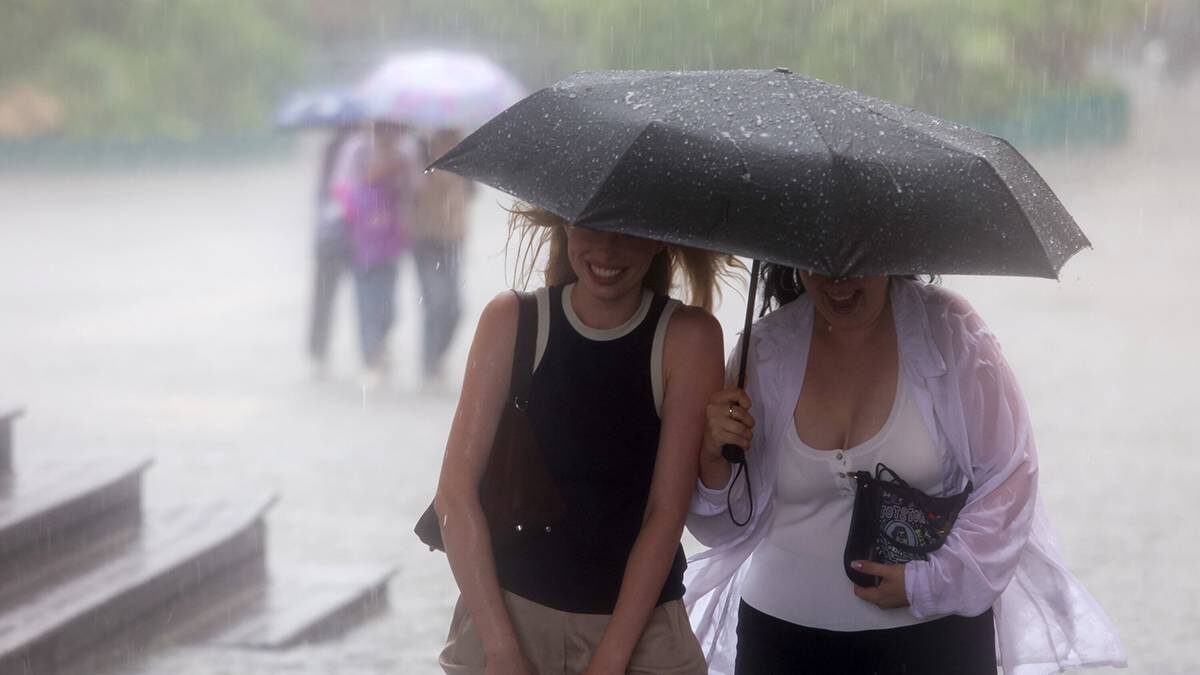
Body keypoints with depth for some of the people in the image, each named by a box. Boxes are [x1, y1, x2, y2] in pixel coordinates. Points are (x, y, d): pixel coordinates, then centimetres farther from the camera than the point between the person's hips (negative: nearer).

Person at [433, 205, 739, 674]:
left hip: (637, 622, 0)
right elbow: (456, 494, -8)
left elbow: (667, 511, -10)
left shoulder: (687, 337, -8)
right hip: (506, 610, 1)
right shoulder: (511, 319, -6)